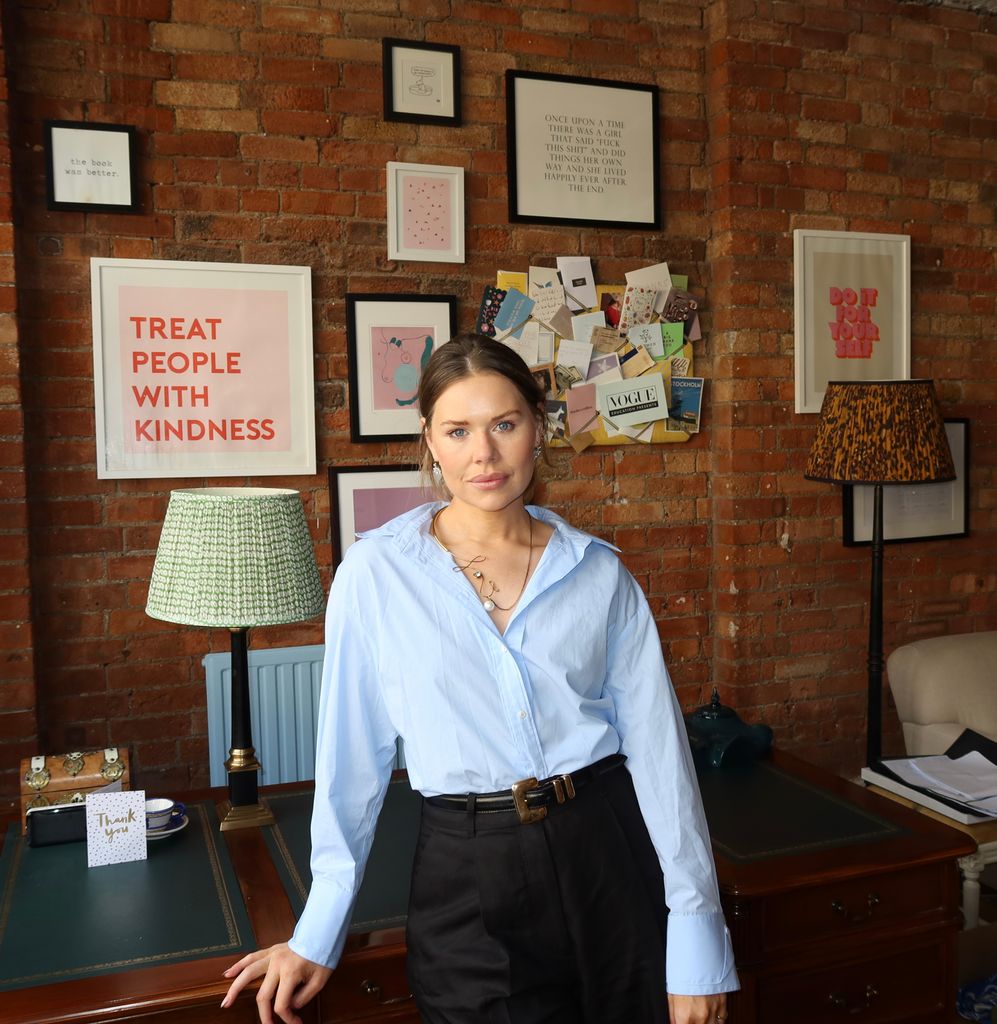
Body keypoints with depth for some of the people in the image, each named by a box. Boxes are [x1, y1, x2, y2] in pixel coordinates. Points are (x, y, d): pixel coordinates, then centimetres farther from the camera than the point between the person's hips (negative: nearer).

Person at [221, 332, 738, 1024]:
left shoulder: (599, 573, -1)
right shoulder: (375, 573, -6)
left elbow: (658, 748, -1)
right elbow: (353, 754, 0)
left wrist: (697, 946, -2)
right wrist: (317, 936, 4)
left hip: (606, 859, 2)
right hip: (468, 873, -1)